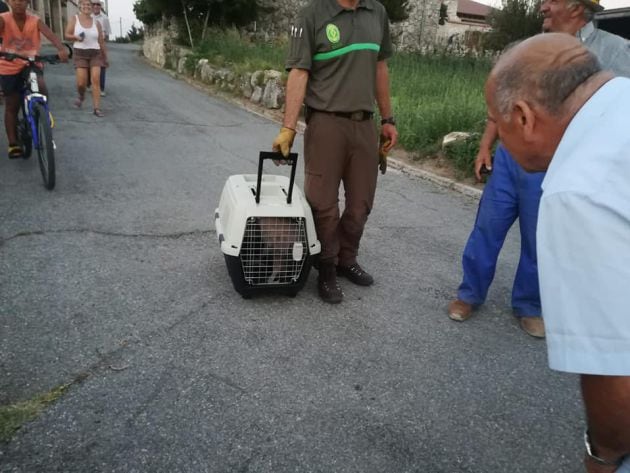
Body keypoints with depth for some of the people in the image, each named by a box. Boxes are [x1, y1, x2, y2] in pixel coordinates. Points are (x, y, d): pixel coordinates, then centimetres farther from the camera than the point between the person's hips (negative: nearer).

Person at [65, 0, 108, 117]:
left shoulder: (96, 23, 6)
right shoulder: (74, 19, 3)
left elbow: (101, 41, 11)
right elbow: (67, 35, 2)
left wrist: (105, 57, 13)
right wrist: (76, 37, -19)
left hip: (95, 54, 1)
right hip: (80, 53, -1)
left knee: (96, 80, -10)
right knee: (81, 82, -8)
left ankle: (97, 108, -8)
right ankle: (81, 96, 28)